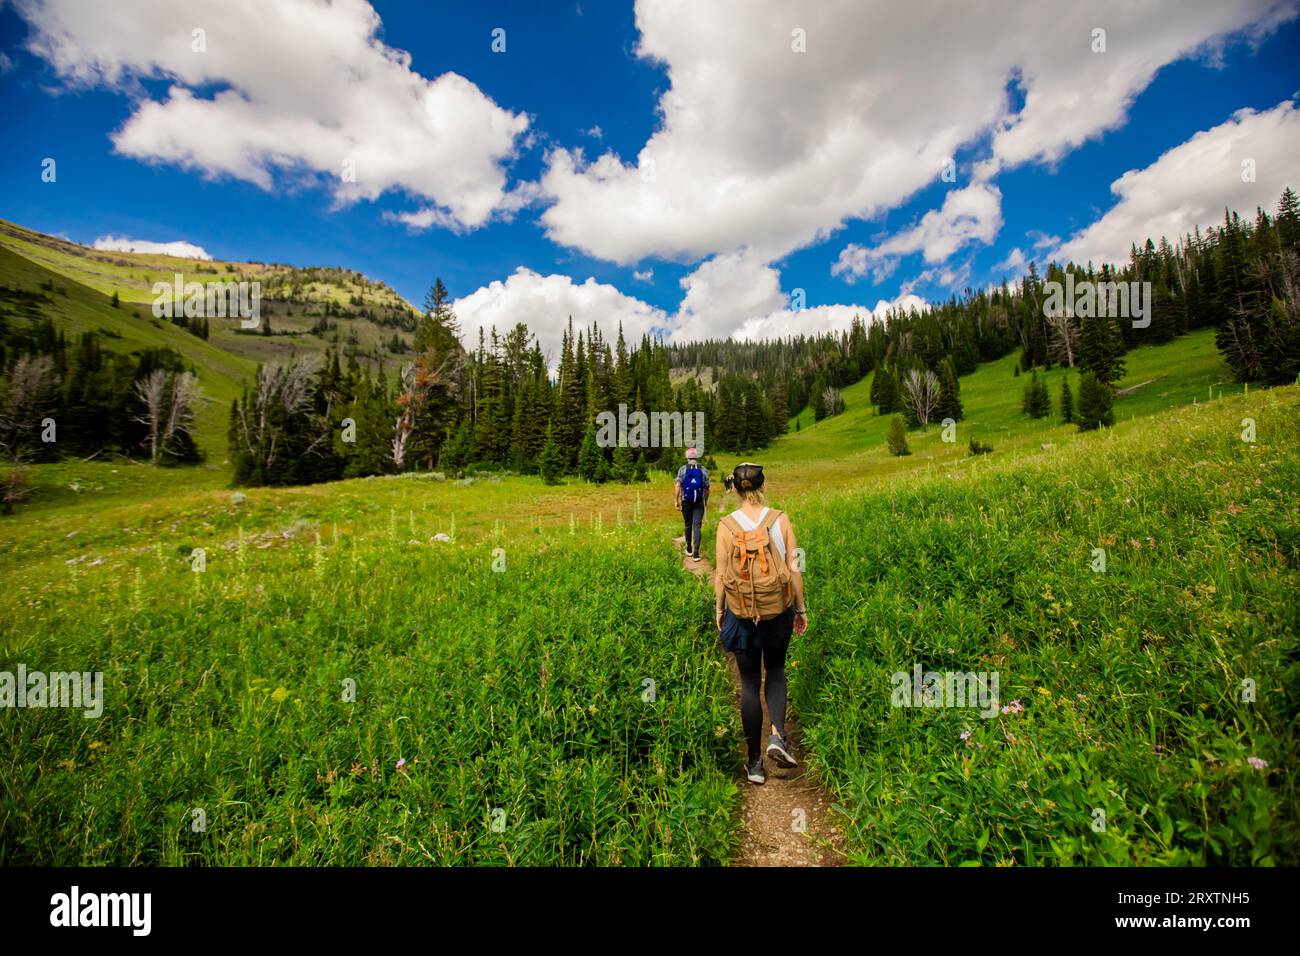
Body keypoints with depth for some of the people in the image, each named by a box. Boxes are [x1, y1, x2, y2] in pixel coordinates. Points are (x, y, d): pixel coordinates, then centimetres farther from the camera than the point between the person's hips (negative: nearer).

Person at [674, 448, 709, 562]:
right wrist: (706, 501, 19)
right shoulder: (704, 470, 1)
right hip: (699, 502, 0)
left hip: (686, 502, 1)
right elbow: (707, 489, 4)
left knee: (688, 525, 17)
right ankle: (696, 554, -8)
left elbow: (677, 486, -12)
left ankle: (689, 549, 29)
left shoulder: (682, 469, -2)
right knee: (697, 526, -1)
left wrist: (677, 501, -8)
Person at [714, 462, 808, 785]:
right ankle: (778, 735, 9)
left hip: (741, 613, -1)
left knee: (749, 683, 13)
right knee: (776, 670, 26)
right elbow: (795, 569, -5)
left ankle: (754, 762, 23)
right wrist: (801, 608, 7)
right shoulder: (781, 519, -8)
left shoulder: (726, 525, -11)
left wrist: (718, 609, 8)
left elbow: (720, 575, -6)